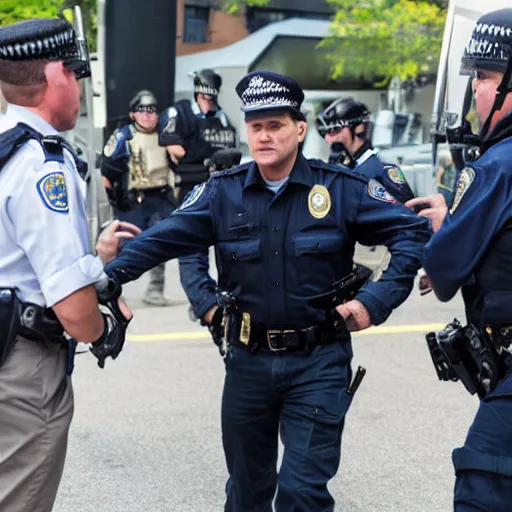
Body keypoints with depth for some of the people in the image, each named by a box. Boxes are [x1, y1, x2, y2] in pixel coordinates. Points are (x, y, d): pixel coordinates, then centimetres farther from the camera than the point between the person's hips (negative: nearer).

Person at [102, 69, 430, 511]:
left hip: (318, 362, -3)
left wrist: (378, 299, -13)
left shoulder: (342, 189, -7)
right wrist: (110, 275, -23)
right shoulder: (222, 193, -2)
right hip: (248, 360, 3)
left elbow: (413, 232, -4)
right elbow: (162, 239, -8)